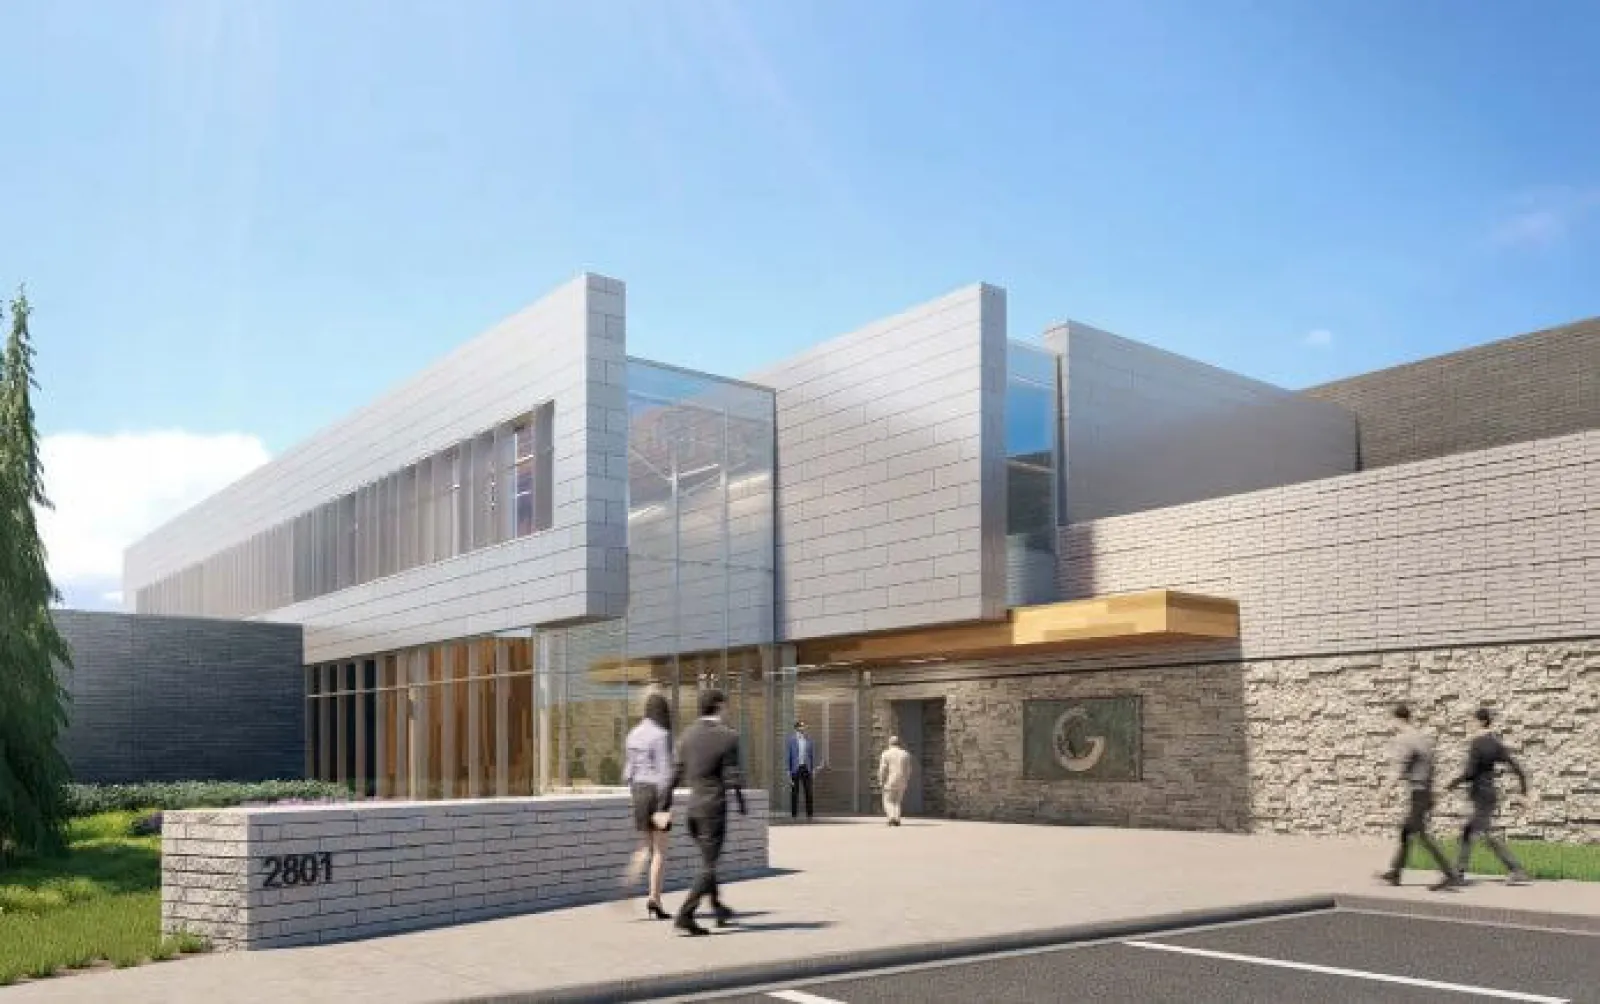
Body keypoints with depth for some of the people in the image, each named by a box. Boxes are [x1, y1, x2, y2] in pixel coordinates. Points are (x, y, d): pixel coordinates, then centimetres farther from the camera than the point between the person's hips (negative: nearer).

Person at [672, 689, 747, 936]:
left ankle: (718, 907, 34)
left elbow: (678, 773, 3)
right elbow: (732, 777, -12)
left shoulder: (688, 734, 3)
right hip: (714, 807, -6)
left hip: (692, 806, 6)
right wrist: (741, 802, 3)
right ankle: (685, 914, -11)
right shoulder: (727, 737, -12)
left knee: (707, 860, 21)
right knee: (709, 865, 0)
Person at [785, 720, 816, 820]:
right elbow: (788, 755, -1)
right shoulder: (791, 740, -2)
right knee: (794, 791, 0)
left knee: (808, 791, 0)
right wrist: (788, 771, -4)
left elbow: (813, 754, 9)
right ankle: (794, 814, 5)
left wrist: (814, 769, 3)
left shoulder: (809, 740, 6)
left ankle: (809, 813, 6)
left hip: (806, 768, 2)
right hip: (795, 768, -2)